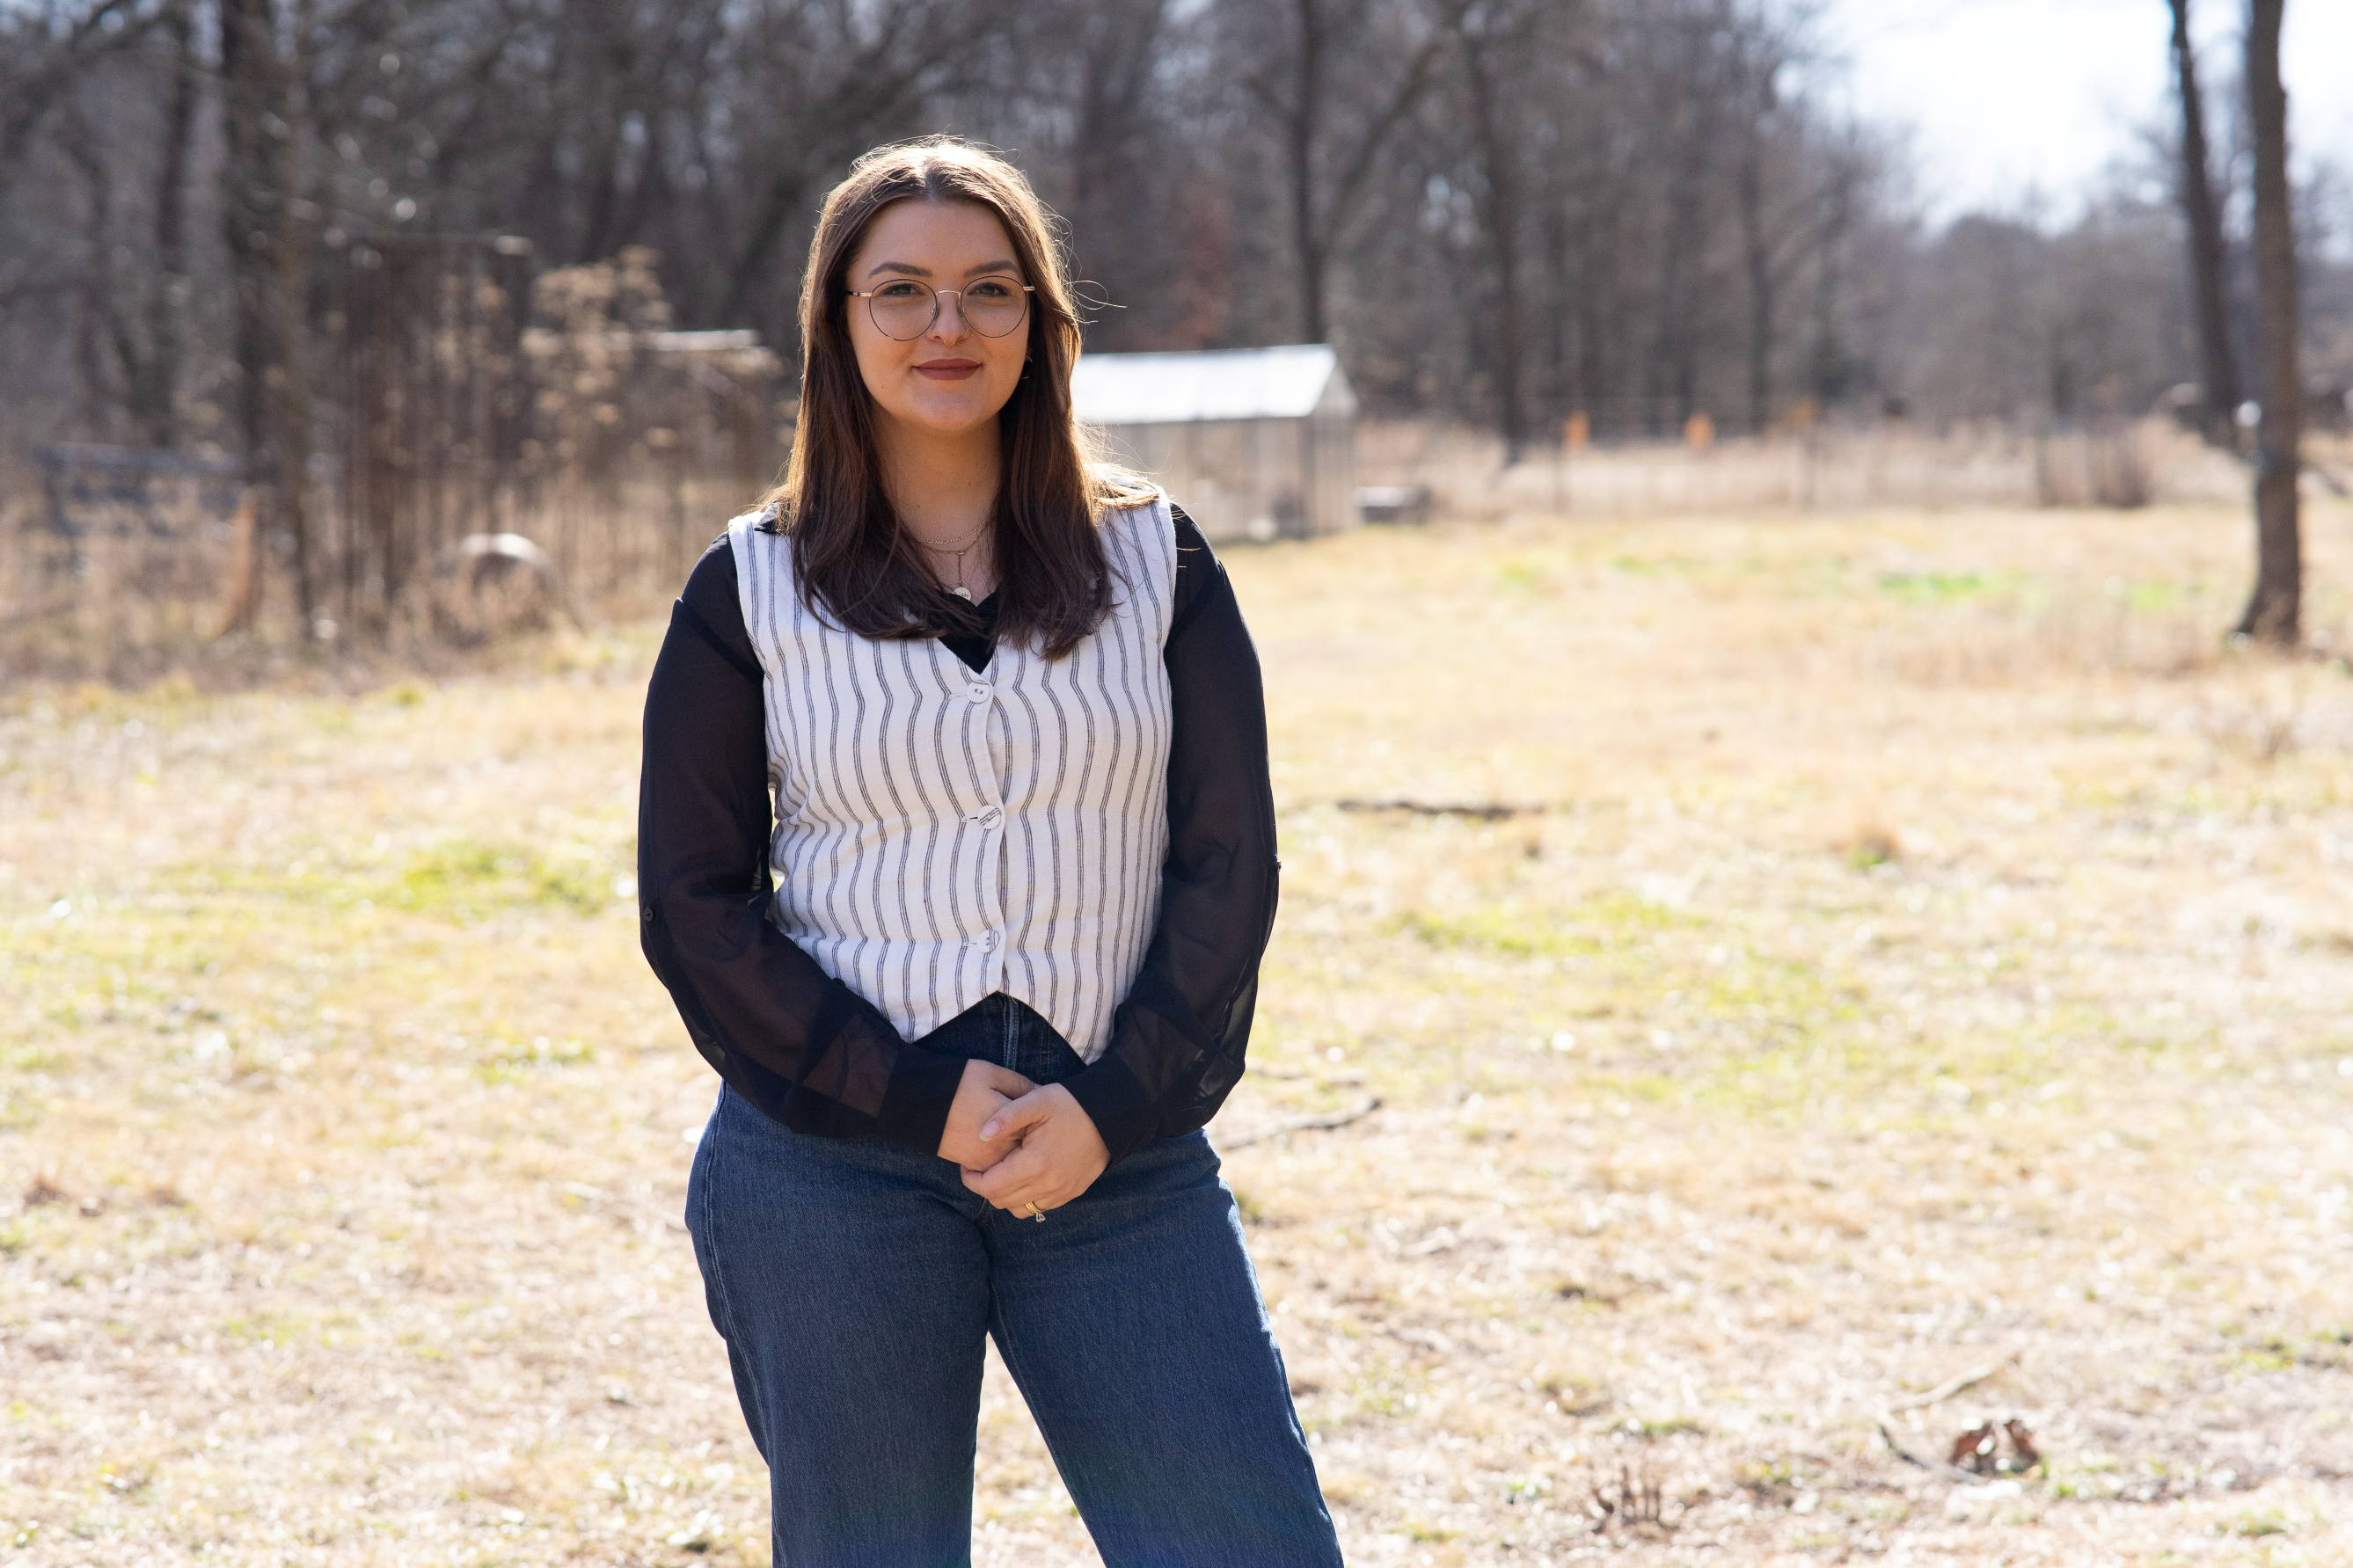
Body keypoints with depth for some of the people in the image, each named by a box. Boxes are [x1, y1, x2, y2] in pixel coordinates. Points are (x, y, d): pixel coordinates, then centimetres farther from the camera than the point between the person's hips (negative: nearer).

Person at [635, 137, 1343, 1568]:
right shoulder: (751, 593, 4)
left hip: (1117, 1160, 1)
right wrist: (917, 1099, -10)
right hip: (831, 1166, -1)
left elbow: (1227, 863, 4)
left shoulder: (1158, 563, 8)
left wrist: (1114, 1107, -10)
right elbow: (695, 907, 1)